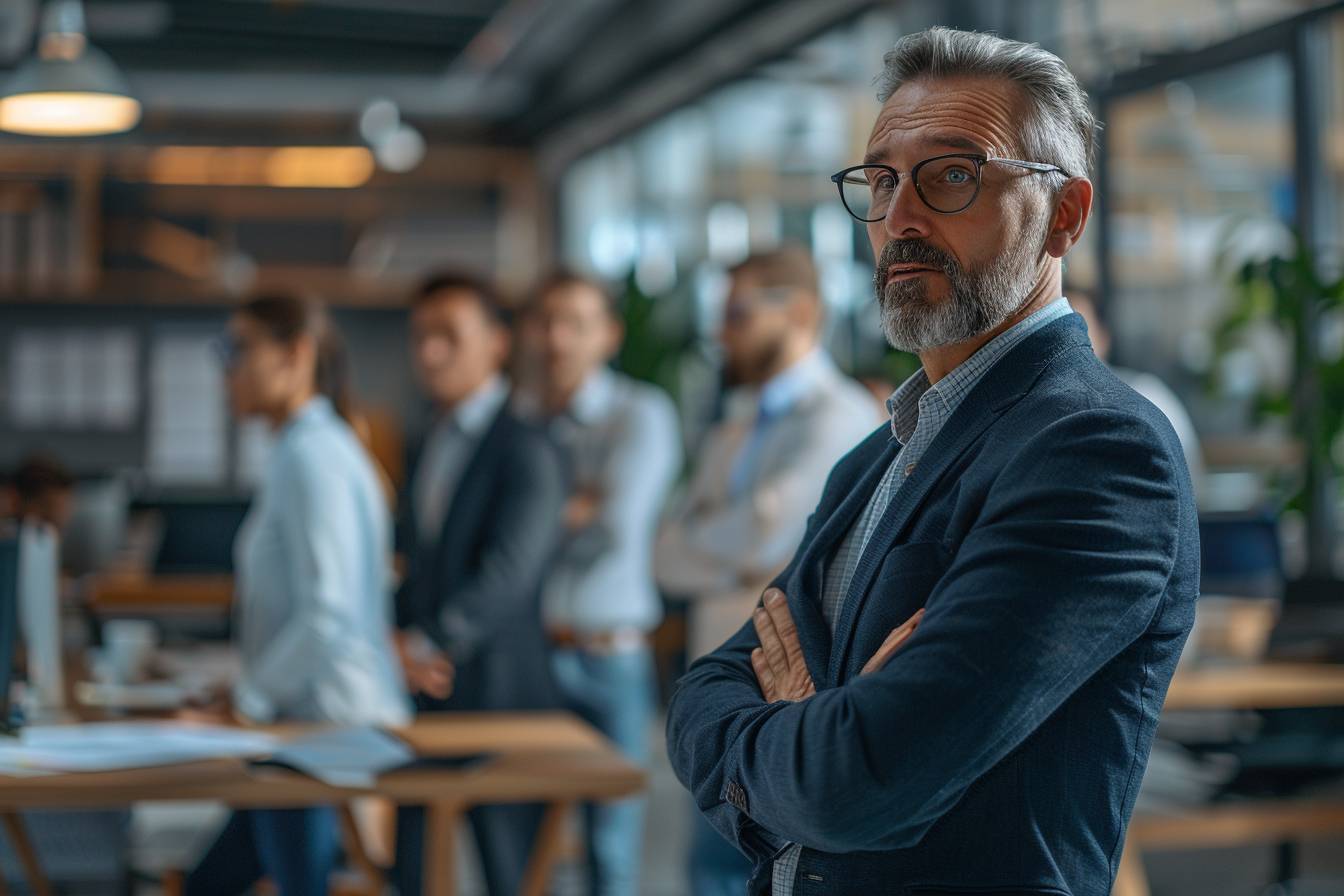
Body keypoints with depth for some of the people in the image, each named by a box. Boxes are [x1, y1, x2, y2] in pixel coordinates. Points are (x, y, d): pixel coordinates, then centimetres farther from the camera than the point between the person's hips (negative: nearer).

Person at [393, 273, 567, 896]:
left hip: (497, 700, -7)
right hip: (424, 693, 7)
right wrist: (401, 642, -1)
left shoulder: (526, 450, -10)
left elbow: (510, 571, -20)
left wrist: (427, 643, -27)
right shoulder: (430, 449, 17)